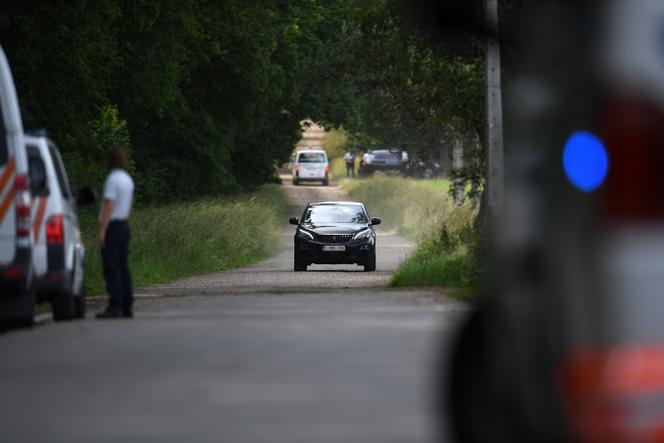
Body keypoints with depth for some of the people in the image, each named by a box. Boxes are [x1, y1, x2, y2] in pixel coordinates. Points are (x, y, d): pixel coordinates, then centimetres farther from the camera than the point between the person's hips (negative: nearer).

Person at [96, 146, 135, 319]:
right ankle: (126, 307, 5)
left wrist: (102, 231, -20)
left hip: (111, 227, -8)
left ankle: (115, 307, -14)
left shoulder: (113, 179, -14)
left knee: (111, 269, -10)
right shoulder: (128, 180, 14)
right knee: (122, 268, 7)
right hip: (124, 226, 8)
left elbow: (109, 206, -19)